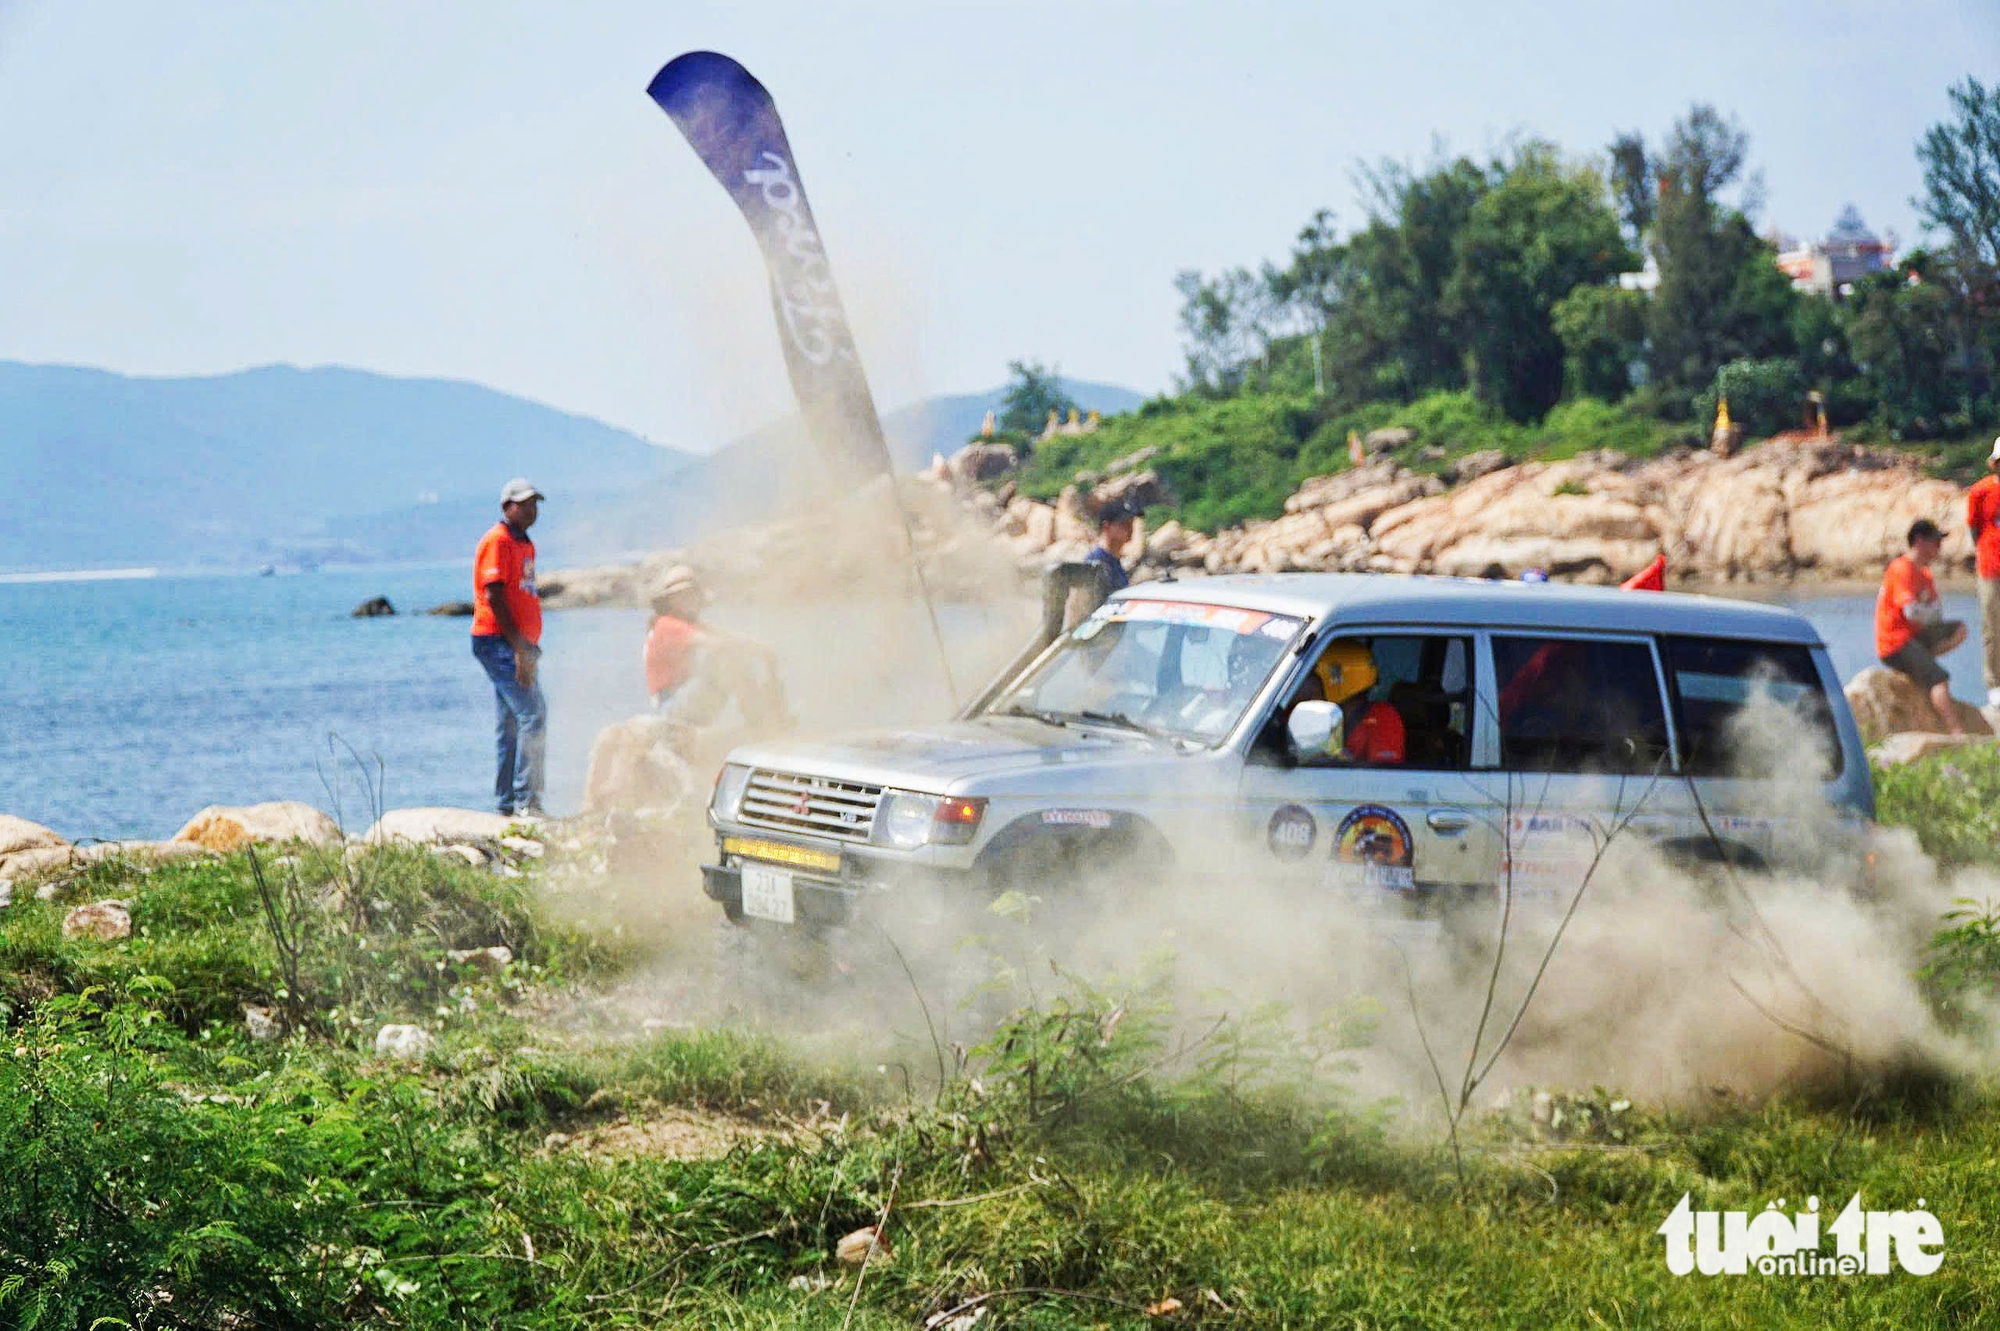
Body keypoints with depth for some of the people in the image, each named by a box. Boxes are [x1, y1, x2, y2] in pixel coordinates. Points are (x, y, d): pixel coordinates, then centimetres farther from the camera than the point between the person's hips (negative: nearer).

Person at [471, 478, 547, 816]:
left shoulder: (525, 545, 20)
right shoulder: (498, 541, -10)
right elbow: (494, 597, -17)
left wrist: (529, 649, 19)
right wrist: (520, 647, -20)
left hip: (519, 645, 10)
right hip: (498, 642, -10)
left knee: (512, 723, 11)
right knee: (533, 716, -16)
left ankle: (508, 803, 16)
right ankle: (525, 801, -17)